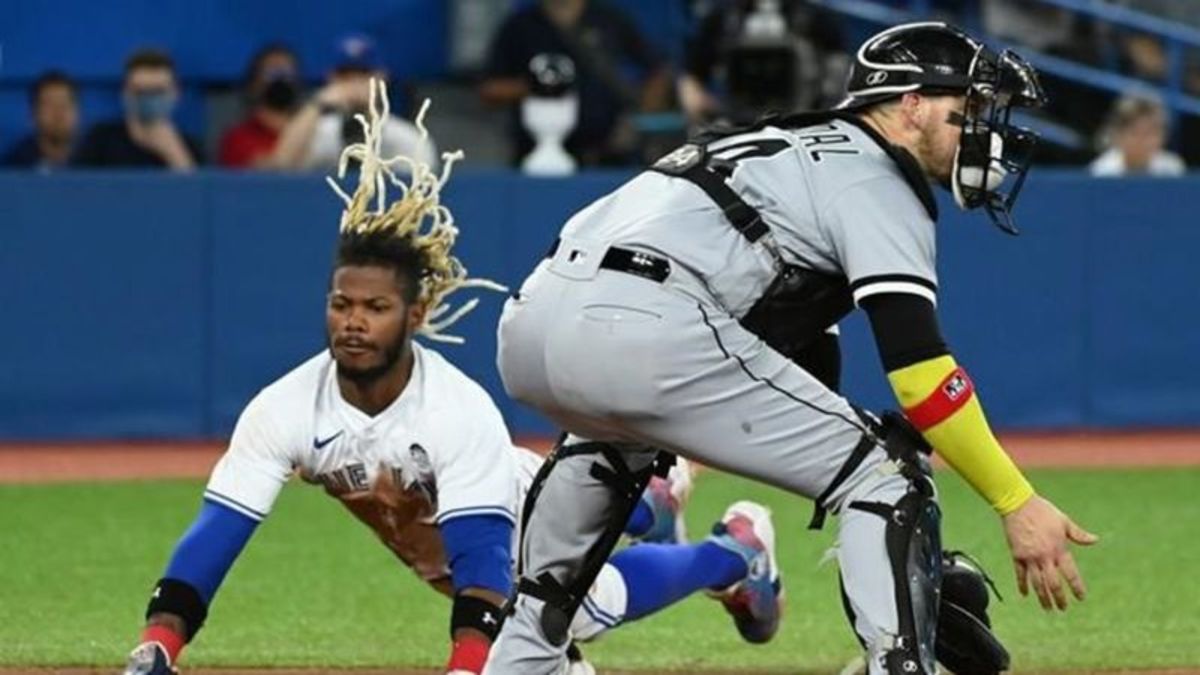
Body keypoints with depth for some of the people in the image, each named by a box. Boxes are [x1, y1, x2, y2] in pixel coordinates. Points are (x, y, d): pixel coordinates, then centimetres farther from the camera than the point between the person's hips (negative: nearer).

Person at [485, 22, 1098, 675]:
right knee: (885, 474, -2)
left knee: (608, 441, 43)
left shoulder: (801, 145, 33)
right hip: (647, 335, -9)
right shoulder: (876, 182, 7)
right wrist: (1017, 504, -7)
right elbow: (917, 369, -6)